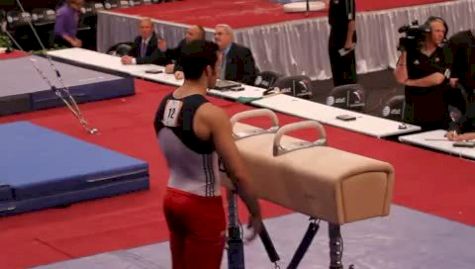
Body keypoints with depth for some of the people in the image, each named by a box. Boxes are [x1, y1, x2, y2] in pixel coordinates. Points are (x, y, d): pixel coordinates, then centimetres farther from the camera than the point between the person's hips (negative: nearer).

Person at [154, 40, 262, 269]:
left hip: (172, 198, 8)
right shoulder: (210, 114, -22)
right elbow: (239, 174, -21)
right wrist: (255, 212, -8)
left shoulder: (164, 105, 1)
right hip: (202, 206, -8)